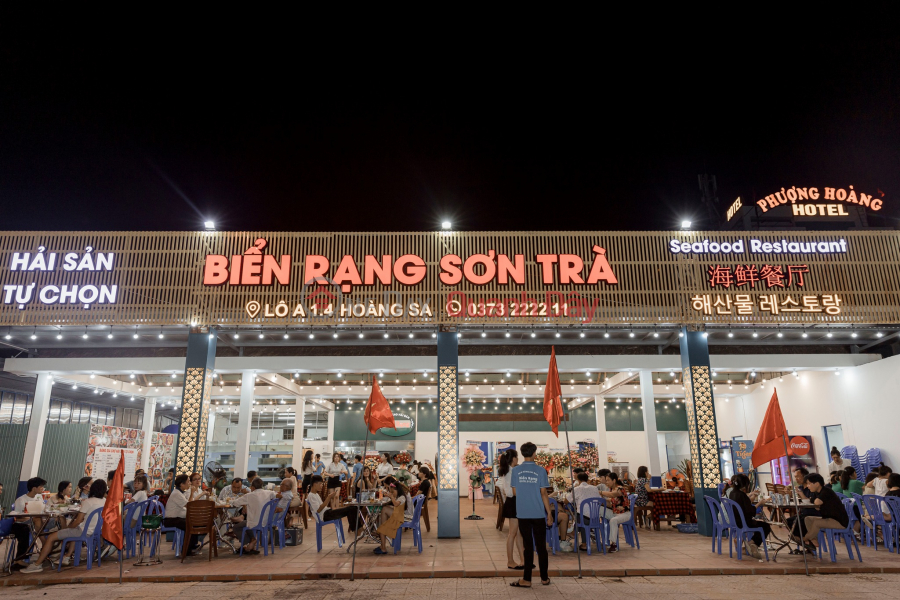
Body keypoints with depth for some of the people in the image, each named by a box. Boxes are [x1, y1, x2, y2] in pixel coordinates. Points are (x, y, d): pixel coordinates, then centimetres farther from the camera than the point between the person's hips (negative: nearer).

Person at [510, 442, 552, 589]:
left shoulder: (516, 470, -2)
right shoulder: (540, 470, -6)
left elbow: (514, 492, 4)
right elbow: (544, 494, -6)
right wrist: (549, 513, 1)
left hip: (522, 514, 1)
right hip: (538, 514, -1)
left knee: (528, 546, 7)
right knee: (541, 546, 10)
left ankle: (527, 579, 6)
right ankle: (544, 578, 20)